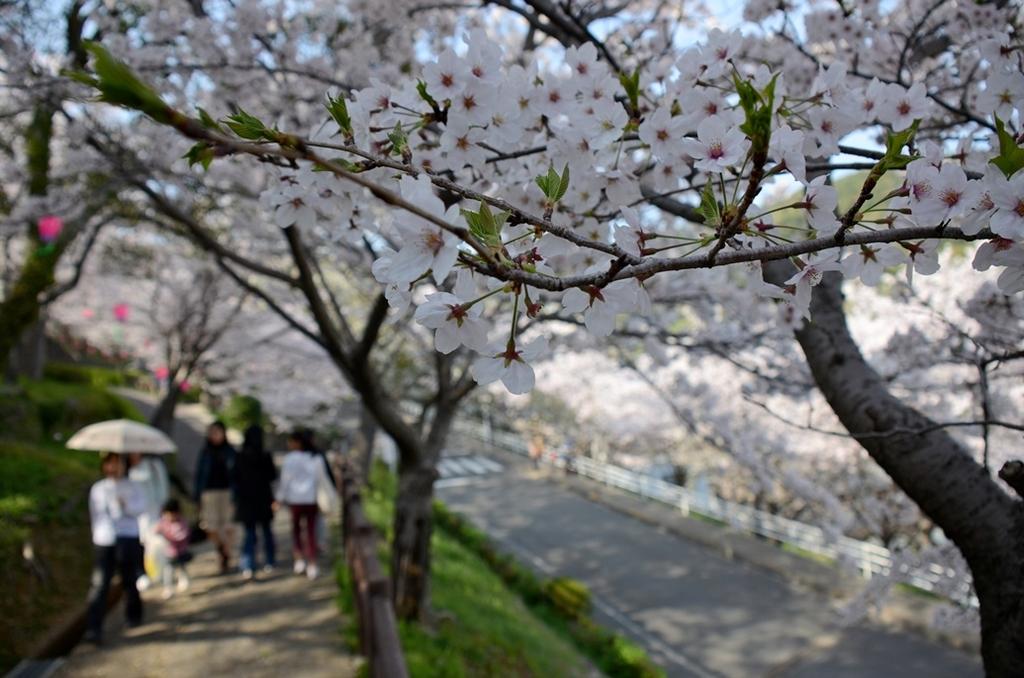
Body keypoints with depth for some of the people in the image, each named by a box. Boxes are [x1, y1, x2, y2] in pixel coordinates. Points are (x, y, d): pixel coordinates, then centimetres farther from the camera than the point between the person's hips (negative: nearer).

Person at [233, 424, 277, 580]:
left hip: (246, 501, 1)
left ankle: (247, 567, -4)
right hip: (264, 499, -1)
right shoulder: (265, 457, -13)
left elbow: (235, 479, -2)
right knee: (266, 531, 15)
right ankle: (268, 563, 20)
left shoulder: (240, 458, -8)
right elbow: (273, 476, -3)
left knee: (249, 533, 6)